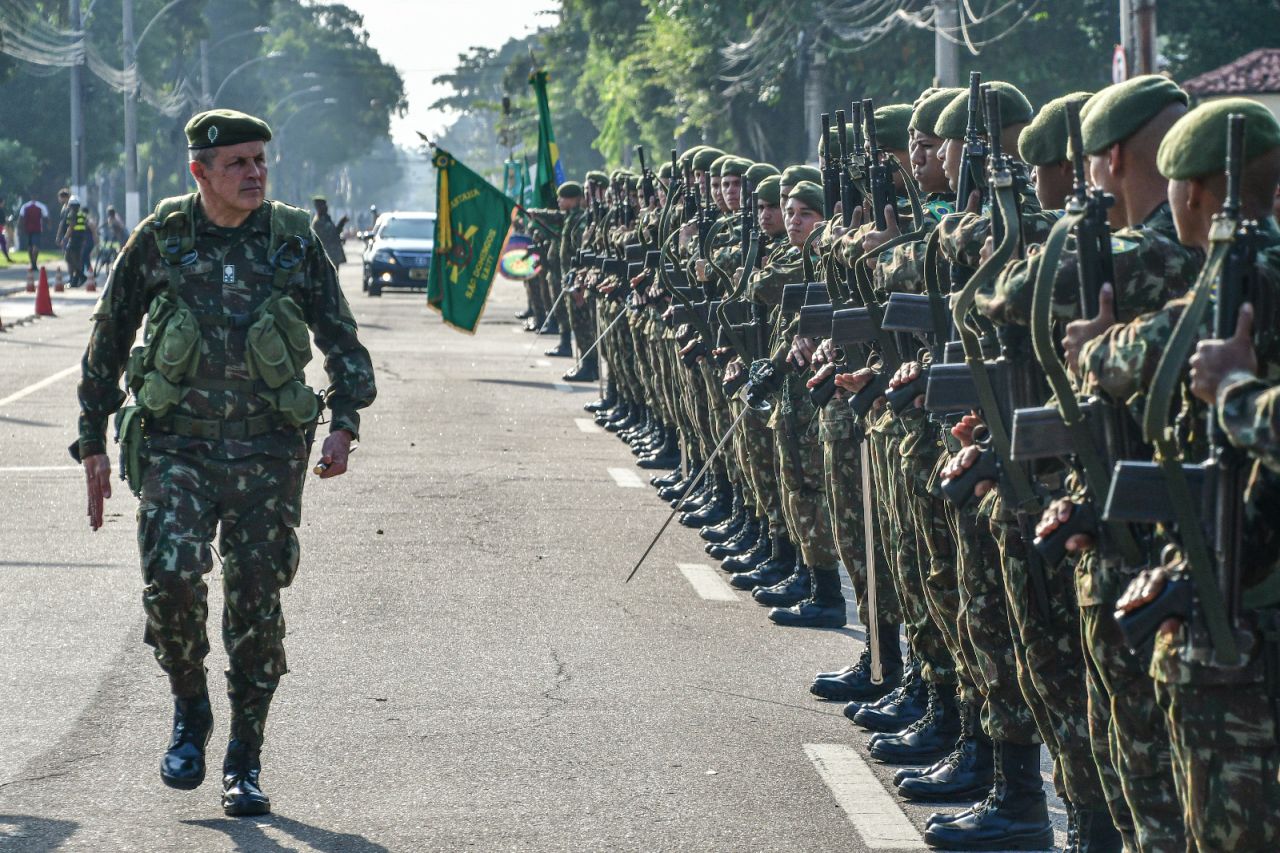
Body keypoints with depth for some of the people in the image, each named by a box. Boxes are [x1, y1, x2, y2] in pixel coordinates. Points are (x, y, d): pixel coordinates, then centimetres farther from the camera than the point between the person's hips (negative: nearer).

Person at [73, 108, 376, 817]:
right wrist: (93, 445, 7)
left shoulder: (293, 241, 2)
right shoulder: (160, 239, 1)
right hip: (176, 445, -1)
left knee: (256, 602, 0)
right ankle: (189, 710, 8)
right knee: (171, 577, -19)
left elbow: (341, 341, 9)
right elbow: (107, 341, 9)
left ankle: (245, 765, 13)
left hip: (267, 452, 1)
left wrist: (345, 424, -7)